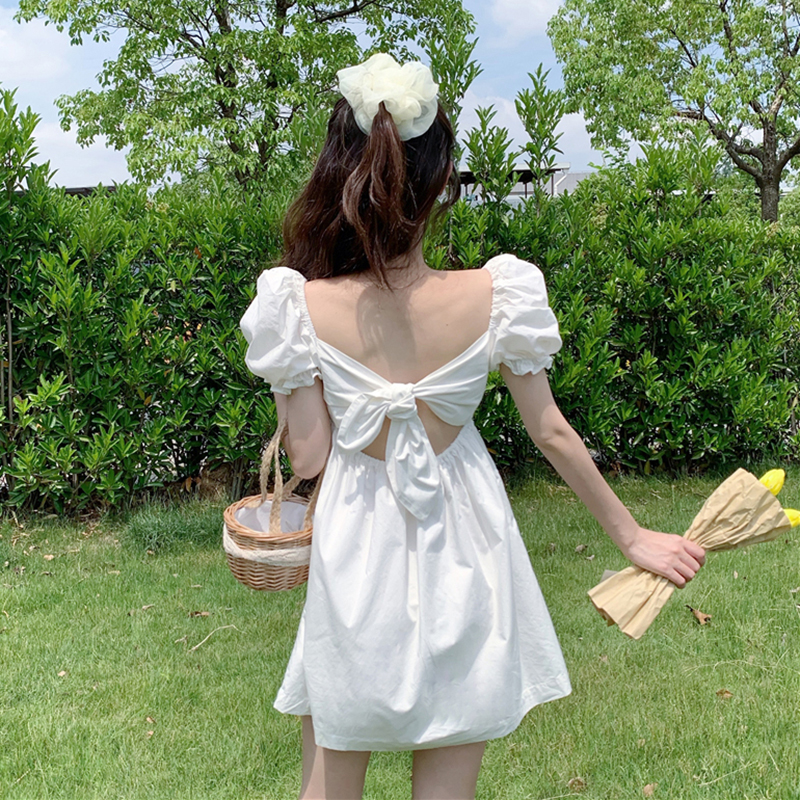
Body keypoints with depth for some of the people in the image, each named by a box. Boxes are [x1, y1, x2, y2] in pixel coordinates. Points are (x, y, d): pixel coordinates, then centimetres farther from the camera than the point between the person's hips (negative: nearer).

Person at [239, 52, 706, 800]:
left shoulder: (303, 308, -17)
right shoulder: (493, 296, -15)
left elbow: (308, 458, -9)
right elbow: (550, 432, -6)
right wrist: (630, 534, 9)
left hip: (356, 553, 0)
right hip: (460, 556, 1)